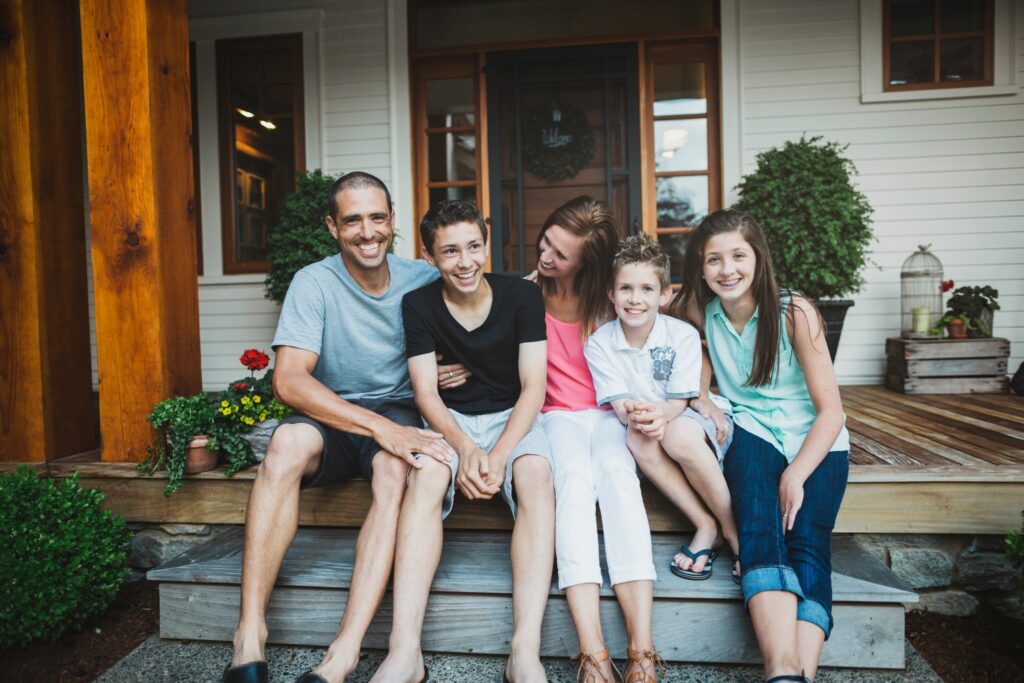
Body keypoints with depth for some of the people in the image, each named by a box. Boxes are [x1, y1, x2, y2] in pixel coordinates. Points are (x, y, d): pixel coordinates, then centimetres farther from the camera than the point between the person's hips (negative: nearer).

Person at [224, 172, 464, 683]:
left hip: (399, 412, 1)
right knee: (288, 441, -33)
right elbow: (289, 380, -20)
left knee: (396, 469, -33)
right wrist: (380, 426, -30)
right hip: (330, 416, 0)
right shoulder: (315, 283, -8)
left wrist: (457, 369, -11)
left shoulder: (422, 281, -2)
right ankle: (250, 634, -27)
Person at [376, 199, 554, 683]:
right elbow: (426, 393, -7)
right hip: (449, 420, 1)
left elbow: (533, 386, -9)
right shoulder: (418, 305, -4)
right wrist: (465, 449, -26)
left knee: (536, 478, -32)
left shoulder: (522, 296, -6)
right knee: (425, 478, -31)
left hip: (512, 416, 0)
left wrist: (499, 454, -24)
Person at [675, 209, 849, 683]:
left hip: (816, 442, 0)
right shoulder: (703, 313, 1)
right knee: (761, 530, -28)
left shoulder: (795, 313, -8)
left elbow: (830, 411, -9)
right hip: (752, 433, 1)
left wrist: (796, 475, -22)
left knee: (808, 542, -25)